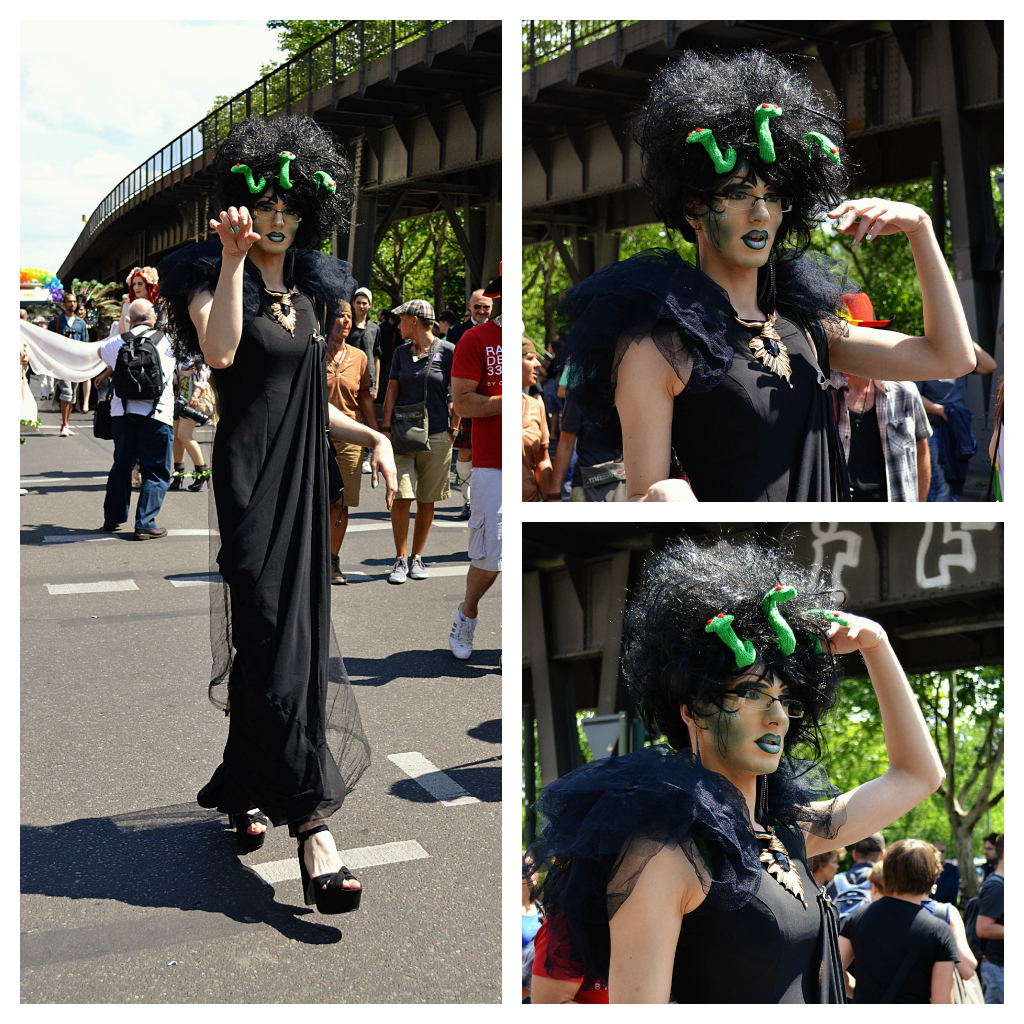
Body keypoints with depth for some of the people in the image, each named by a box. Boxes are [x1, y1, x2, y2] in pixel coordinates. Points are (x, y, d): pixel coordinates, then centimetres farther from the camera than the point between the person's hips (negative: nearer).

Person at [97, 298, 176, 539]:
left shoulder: (118, 343, 7)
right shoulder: (167, 341, 0)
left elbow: (100, 350, 29)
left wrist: (123, 331, 36)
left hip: (122, 413, 4)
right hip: (156, 415, -4)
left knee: (121, 466, 18)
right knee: (156, 472, 2)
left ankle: (113, 518, 27)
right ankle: (145, 524, -4)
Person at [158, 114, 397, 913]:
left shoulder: (311, 292, 18)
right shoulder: (213, 279, -1)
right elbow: (220, 351, -24)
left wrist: (372, 436, 13)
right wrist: (233, 260, -24)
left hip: (302, 483, 7)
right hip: (248, 479, -7)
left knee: (288, 637, 10)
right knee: (278, 645, -11)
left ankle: (246, 793, 27)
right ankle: (313, 828, -12)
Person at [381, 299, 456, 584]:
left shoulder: (447, 351, -2)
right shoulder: (401, 352, 10)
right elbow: (392, 391, 11)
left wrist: (453, 428, 2)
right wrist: (385, 427, 1)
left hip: (436, 437, -2)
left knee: (427, 501, 5)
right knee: (402, 497, -8)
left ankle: (417, 557, 17)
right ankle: (401, 559, 2)